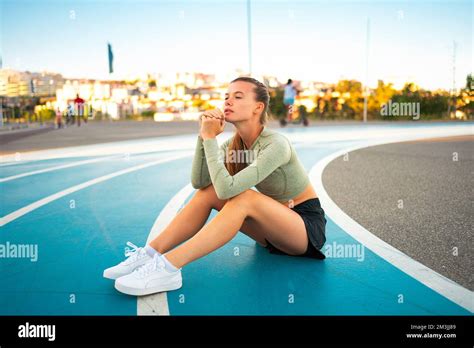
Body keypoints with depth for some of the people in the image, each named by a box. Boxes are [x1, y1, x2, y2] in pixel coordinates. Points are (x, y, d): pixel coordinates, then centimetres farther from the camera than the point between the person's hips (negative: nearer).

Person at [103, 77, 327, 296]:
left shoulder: (276, 144, -24)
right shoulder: (234, 144, -2)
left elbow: (227, 188, -35)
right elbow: (198, 182, -13)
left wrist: (211, 138, -28)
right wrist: (203, 136, -22)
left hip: (308, 224, -6)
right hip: (274, 227, 7)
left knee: (244, 197, -33)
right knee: (208, 191, -11)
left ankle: (168, 268, -36)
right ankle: (150, 254, -15)